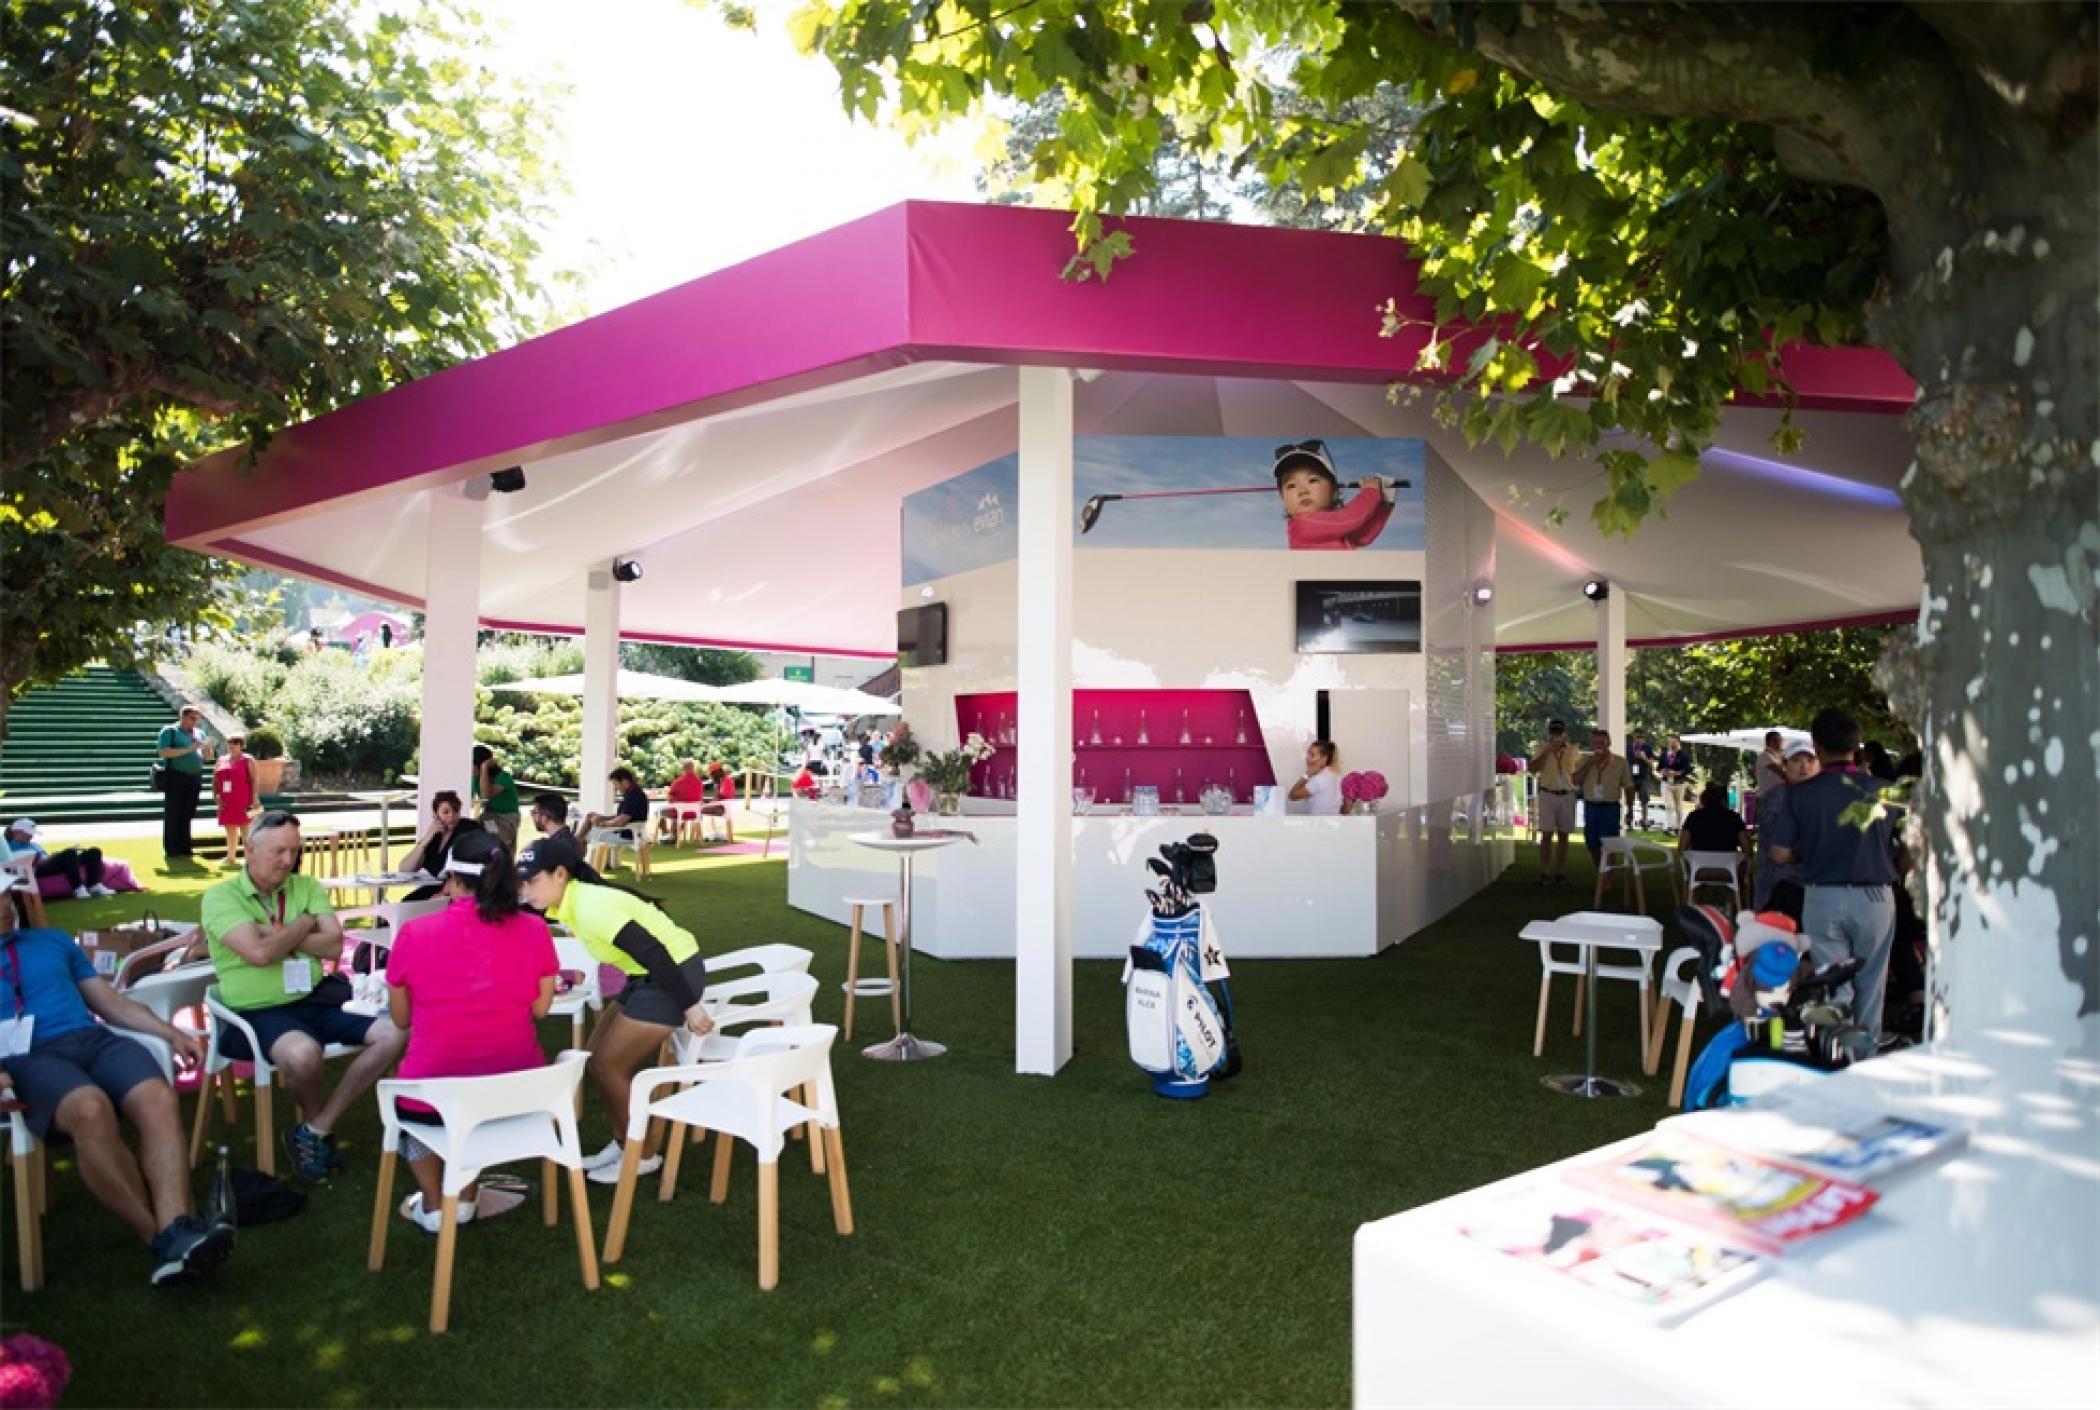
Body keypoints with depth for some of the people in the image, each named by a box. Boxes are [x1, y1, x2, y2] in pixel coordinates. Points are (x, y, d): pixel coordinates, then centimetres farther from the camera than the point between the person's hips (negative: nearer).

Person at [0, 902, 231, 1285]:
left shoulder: (53, 940, 29)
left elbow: (114, 1004, 26)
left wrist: (173, 1034, 11)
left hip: (94, 1039, 3)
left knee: (159, 1100, -32)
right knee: (90, 1110, -39)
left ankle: (176, 1233, -48)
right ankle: (161, 1236, -35)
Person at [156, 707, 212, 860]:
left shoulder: (199, 734, 16)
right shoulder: (170, 731, 0)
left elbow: (207, 758, 17)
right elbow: (163, 752, -13)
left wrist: (208, 748, -5)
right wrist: (188, 749, -18)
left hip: (195, 778, 5)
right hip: (176, 777, -5)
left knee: (188, 815, 9)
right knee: (172, 814, -1)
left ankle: (185, 847, 14)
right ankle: (171, 850, 2)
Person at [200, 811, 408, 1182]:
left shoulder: (307, 887, 11)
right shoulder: (220, 897, -3)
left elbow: (334, 945, 0)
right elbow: (259, 953, -18)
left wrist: (277, 935, -8)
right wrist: (304, 924, -3)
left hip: (316, 1000, 5)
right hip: (258, 1012, -5)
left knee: (393, 1034, -14)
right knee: (303, 1053, -38)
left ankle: (316, 1130, -4)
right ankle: (318, 1120, -2)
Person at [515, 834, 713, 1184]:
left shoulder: (590, 907, -26)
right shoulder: (568, 902, 2)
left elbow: (653, 952, -27)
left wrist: (689, 1007, -24)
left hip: (676, 974, -9)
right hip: (650, 976, 9)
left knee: (609, 1065, -3)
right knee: (598, 1056, 13)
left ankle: (642, 1154, 14)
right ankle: (623, 1142, 27)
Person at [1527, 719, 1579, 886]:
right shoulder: (1542, 749, -1)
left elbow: (1576, 774, 15)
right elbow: (1533, 769, -15)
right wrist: (1548, 750, -18)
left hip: (1567, 796, 3)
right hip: (1548, 795, -2)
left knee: (1563, 835, 7)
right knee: (1547, 834, -5)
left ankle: (1560, 872, 13)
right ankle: (1544, 872, -1)